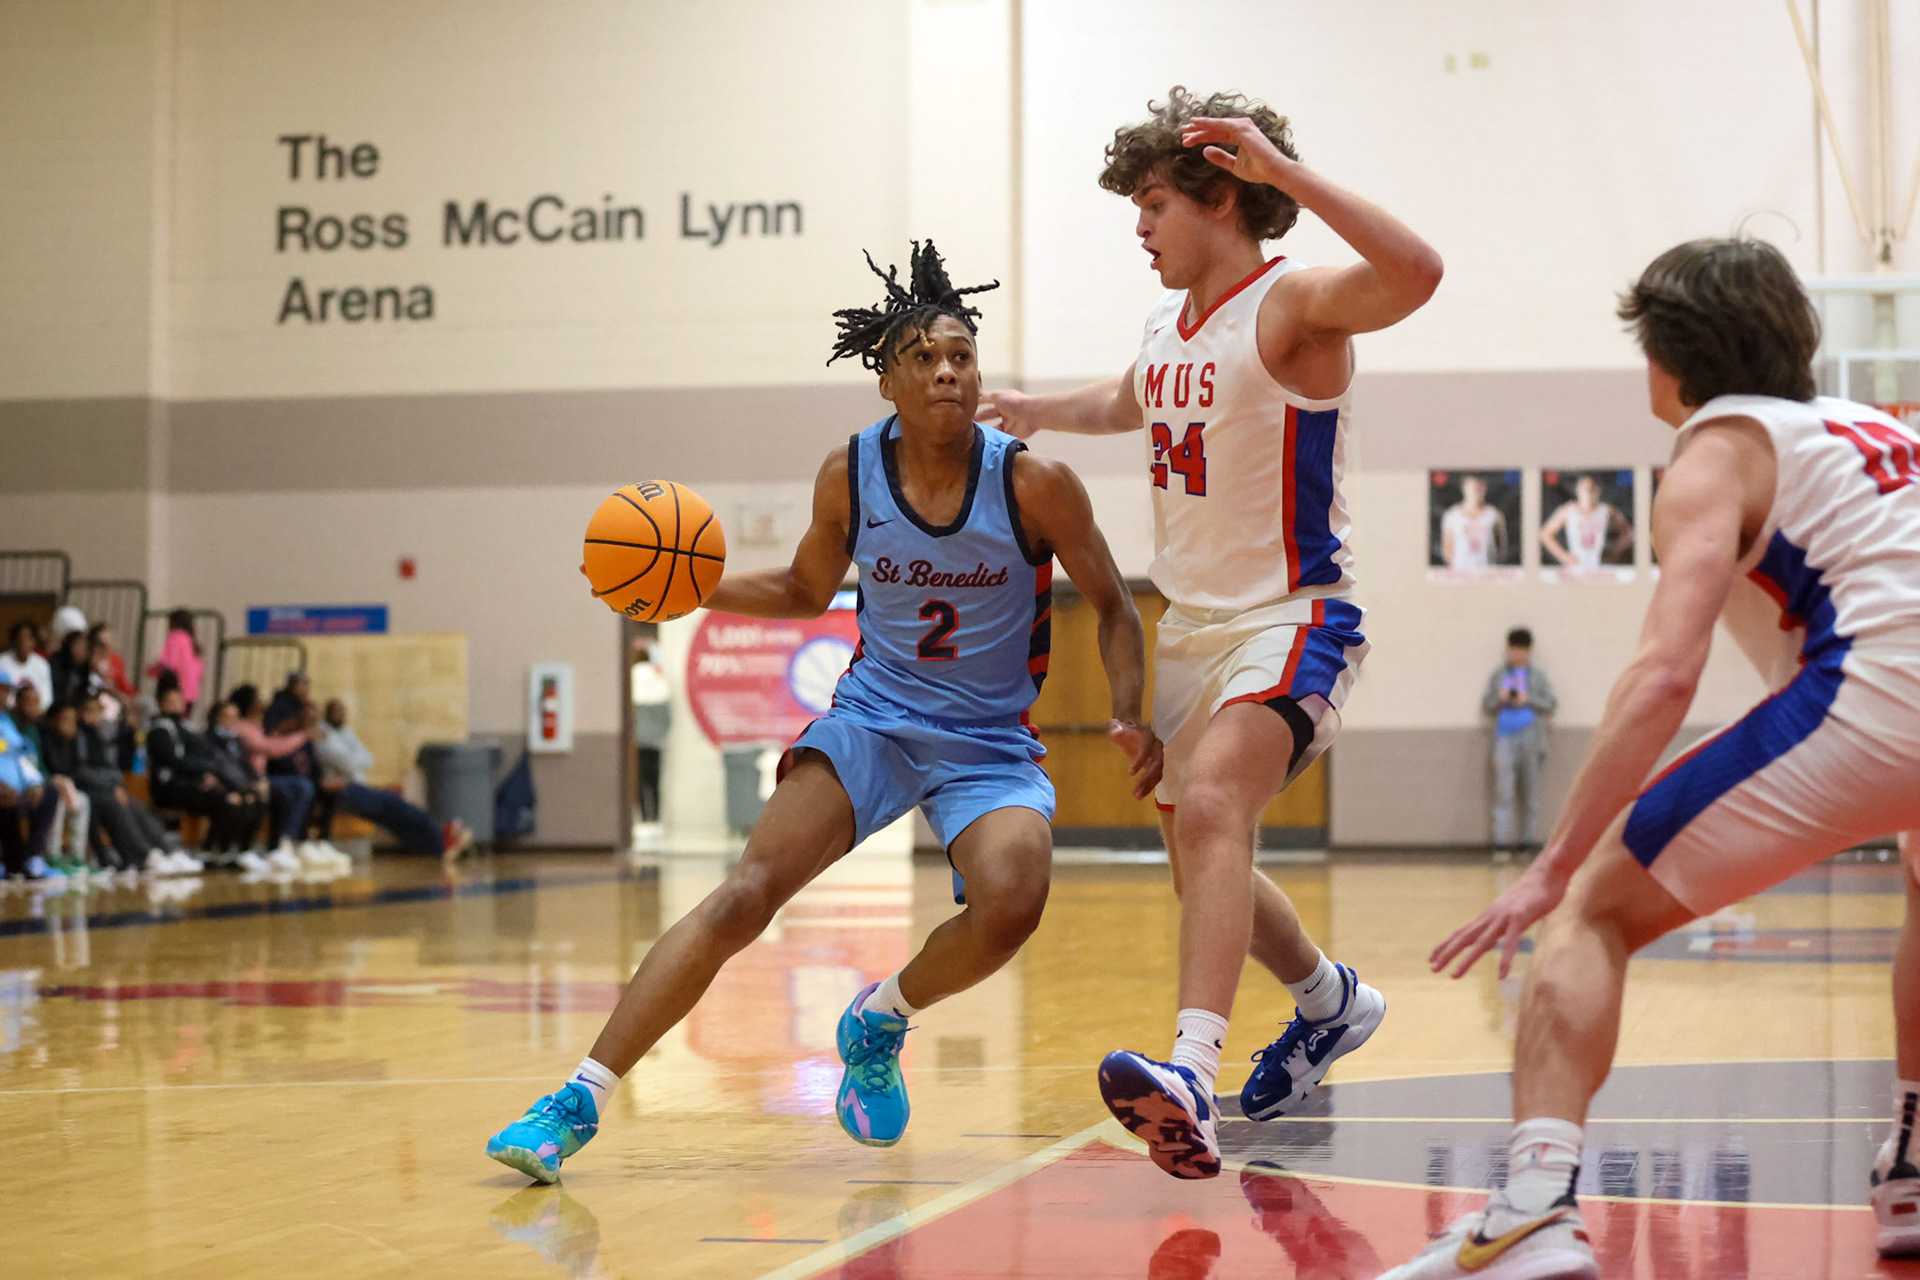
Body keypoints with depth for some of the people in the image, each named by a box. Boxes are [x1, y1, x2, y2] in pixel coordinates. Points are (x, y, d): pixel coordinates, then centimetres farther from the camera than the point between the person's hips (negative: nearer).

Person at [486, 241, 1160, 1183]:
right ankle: (579, 1098, -15)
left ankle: (880, 1019, 3)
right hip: (873, 721, 1)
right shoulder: (849, 476, -5)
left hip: (991, 743, -1)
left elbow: (1112, 608, 0)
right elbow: (807, 590, 14)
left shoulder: (1035, 485, -13)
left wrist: (1130, 717, -15)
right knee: (747, 893, -18)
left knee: (1011, 905, -30)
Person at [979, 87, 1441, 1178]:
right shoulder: (1167, 328, 10)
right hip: (1192, 628, 9)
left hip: (1292, 625, -9)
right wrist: (1035, 410, 34)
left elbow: (1414, 273, -36)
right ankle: (1331, 1003, 46)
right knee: (1200, 858, 20)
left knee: (1210, 808, -33)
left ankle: (1191, 1072, -46)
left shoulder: (1293, 305, -14)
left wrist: (1283, 170, -38)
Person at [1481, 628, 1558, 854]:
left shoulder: (1538, 676, 11)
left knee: (1530, 790, 3)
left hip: (1531, 736, 1)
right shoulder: (1498, 675, 13)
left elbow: (1551, 704, 5)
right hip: (1505, 737, -1)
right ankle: (1502, 837, -16)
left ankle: (1526, 836, 10)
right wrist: (1499, 699, -8)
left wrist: (1528, 700, -9)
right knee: (1503, 788, -12)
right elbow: (1486, 706, 12)